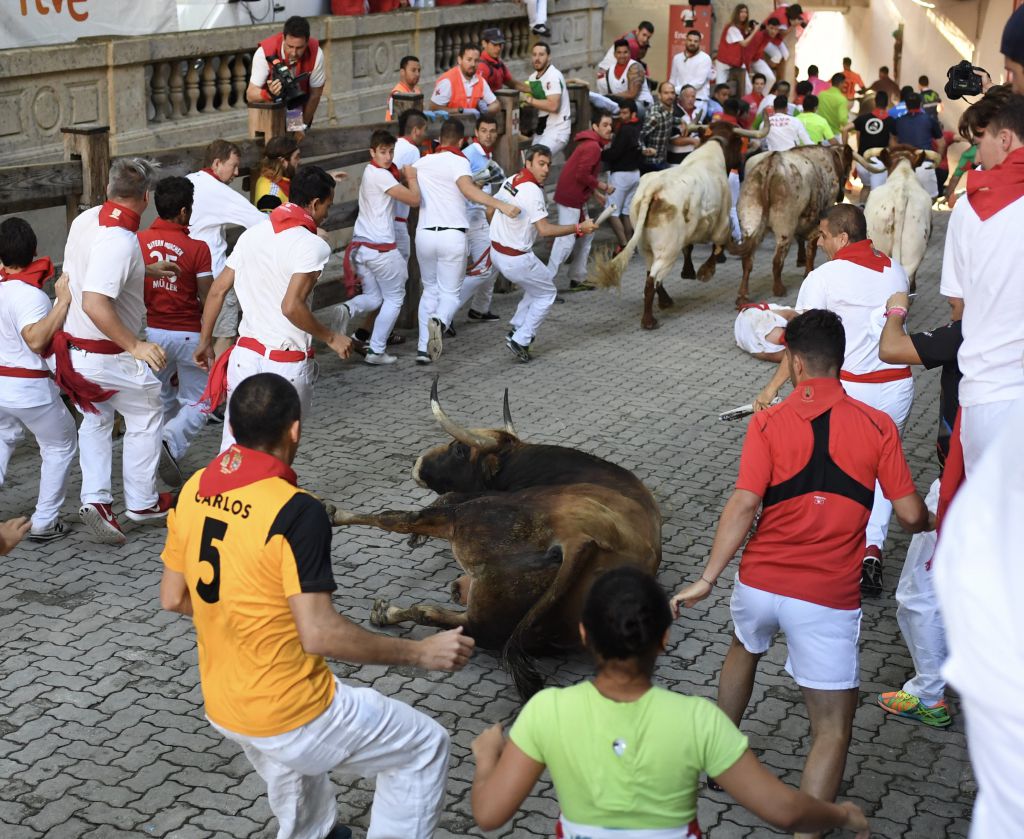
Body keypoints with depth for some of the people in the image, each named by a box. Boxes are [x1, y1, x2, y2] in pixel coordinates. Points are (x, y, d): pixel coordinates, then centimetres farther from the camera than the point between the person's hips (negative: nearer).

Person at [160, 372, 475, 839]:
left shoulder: (194, 491, -3)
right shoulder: (295, 511, -25)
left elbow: (173, 599, 6)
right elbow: (319, 634, -27)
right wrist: (420, 653, -18)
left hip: (220, 708, 8)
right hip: (290, 718, -8)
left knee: (287, 757, 40)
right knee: (425, 748, 11)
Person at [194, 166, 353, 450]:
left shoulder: (252, 234, 7)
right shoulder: (312, 246, -13)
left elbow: (217, 290, 9)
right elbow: (291, 307, -24)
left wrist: (204, 341, 19)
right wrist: (331, 338, -11)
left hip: (245, 354, 5)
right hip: (288, 363, -5)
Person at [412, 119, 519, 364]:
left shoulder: (421, 163, 11)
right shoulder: (459, 161, -4)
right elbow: (468, 189, -24)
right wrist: (500, 205, -33)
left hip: (425, 234, 4)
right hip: (452, 236, -4)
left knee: (430, 289, 20)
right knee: (450, 293, 6)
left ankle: (423, 348, 9)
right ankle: (439, 321, -29)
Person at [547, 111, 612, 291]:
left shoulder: (591, 144, 15)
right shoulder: (593, 146, -17)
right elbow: (582, 175, -24)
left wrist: (595, 193, 16)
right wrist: (600, 186, -11)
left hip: (577, 197, 11)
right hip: (570, 197, -11)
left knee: (586, 235, 18)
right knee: (566, 241, -12)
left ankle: (578, 277, 24)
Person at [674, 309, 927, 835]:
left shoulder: (768, 423, -4)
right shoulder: (877, 426, -3)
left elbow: (744, 504, -14)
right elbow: (909, 516, -3)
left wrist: (707, 580, -13)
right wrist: (929, 523, 20)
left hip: (758, 582, 3)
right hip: (826, 597, -2)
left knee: (745, 648, 35)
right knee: (832, 729, 6)